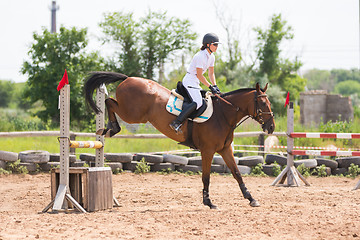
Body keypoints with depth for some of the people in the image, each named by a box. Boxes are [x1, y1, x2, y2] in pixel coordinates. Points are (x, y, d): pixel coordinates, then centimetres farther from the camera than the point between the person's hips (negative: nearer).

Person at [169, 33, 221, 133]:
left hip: (195, 83, 10)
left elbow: (211, 73, 16)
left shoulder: (211, 57, 9)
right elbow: (199, 75, -21)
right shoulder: (200, 56, -20)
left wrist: (215, 86, 2)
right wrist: (210, 87, -19)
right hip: (190, 80, -10)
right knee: (197, 102, -27)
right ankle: (177, 122, -30)